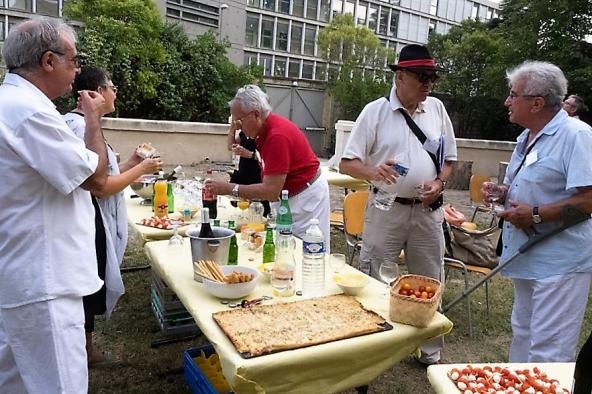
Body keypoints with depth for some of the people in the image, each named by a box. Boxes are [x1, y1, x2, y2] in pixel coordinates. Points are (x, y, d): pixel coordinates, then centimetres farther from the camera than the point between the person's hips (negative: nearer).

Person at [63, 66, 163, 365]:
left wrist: (132, 162, 9)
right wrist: (141, 169, -13)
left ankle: (87, 349, 36)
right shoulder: (83, 127, -21)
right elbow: (101, 187, -24)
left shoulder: (76, 123, 12)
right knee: (88, 293, 5)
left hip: (91, 223, 11)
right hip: (91, 226, -11)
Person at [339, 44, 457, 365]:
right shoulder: (375, 111, -6)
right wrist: (373, 172, -29)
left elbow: (449, 158, 15)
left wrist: (439, 182, -5)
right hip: (386, 210, -3)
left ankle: (431, 352, 33)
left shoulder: (437, 109, 6)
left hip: (427, 211, 4)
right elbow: (347, 164, -9)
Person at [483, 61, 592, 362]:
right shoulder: (526, 138, 13)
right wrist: (501, 192, 4)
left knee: (548, 351, -2)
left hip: (559, 264, -9)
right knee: (523, 335, 24)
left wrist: (536, 214, -23)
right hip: (526, 256, 10)